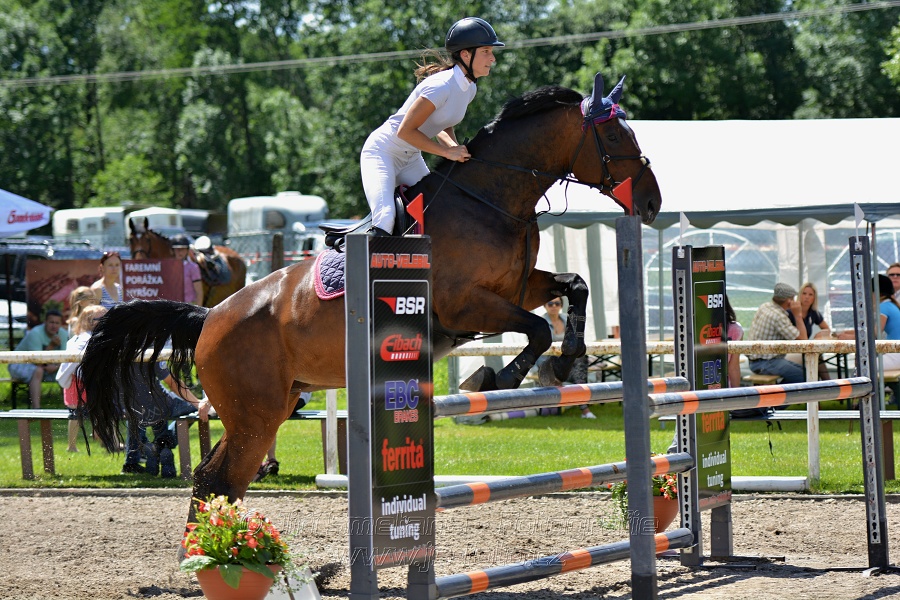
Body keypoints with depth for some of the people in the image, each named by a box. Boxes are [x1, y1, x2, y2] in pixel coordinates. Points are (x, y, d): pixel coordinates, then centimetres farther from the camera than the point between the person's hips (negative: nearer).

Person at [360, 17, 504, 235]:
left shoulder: (469, 88, 1)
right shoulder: (441, 86, -26)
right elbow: (405, 131, -26)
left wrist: (456, 148, -7)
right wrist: (448, 152, -25)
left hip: (410, 160, 9)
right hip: (382, 152, -9)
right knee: (385, 221, -26)